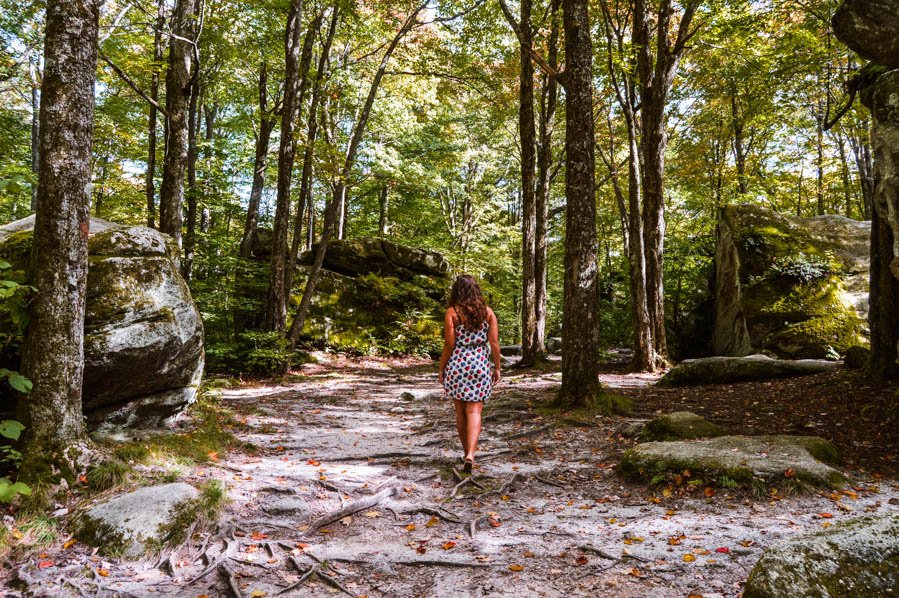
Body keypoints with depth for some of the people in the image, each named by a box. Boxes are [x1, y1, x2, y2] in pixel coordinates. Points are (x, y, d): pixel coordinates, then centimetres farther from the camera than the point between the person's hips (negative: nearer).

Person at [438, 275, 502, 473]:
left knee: (461, 411, 14)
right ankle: (470, 454, -15)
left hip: (457, 365, -1)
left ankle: (466, 451, 26)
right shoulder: (488, 312, 1)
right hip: (480, 366, 1)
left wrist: (441, 369, 3)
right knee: (474, 412, 1)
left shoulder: (452, 312, -6)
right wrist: (497, 368, 8)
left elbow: (449, 345, -7)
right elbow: (494, 344, -1)